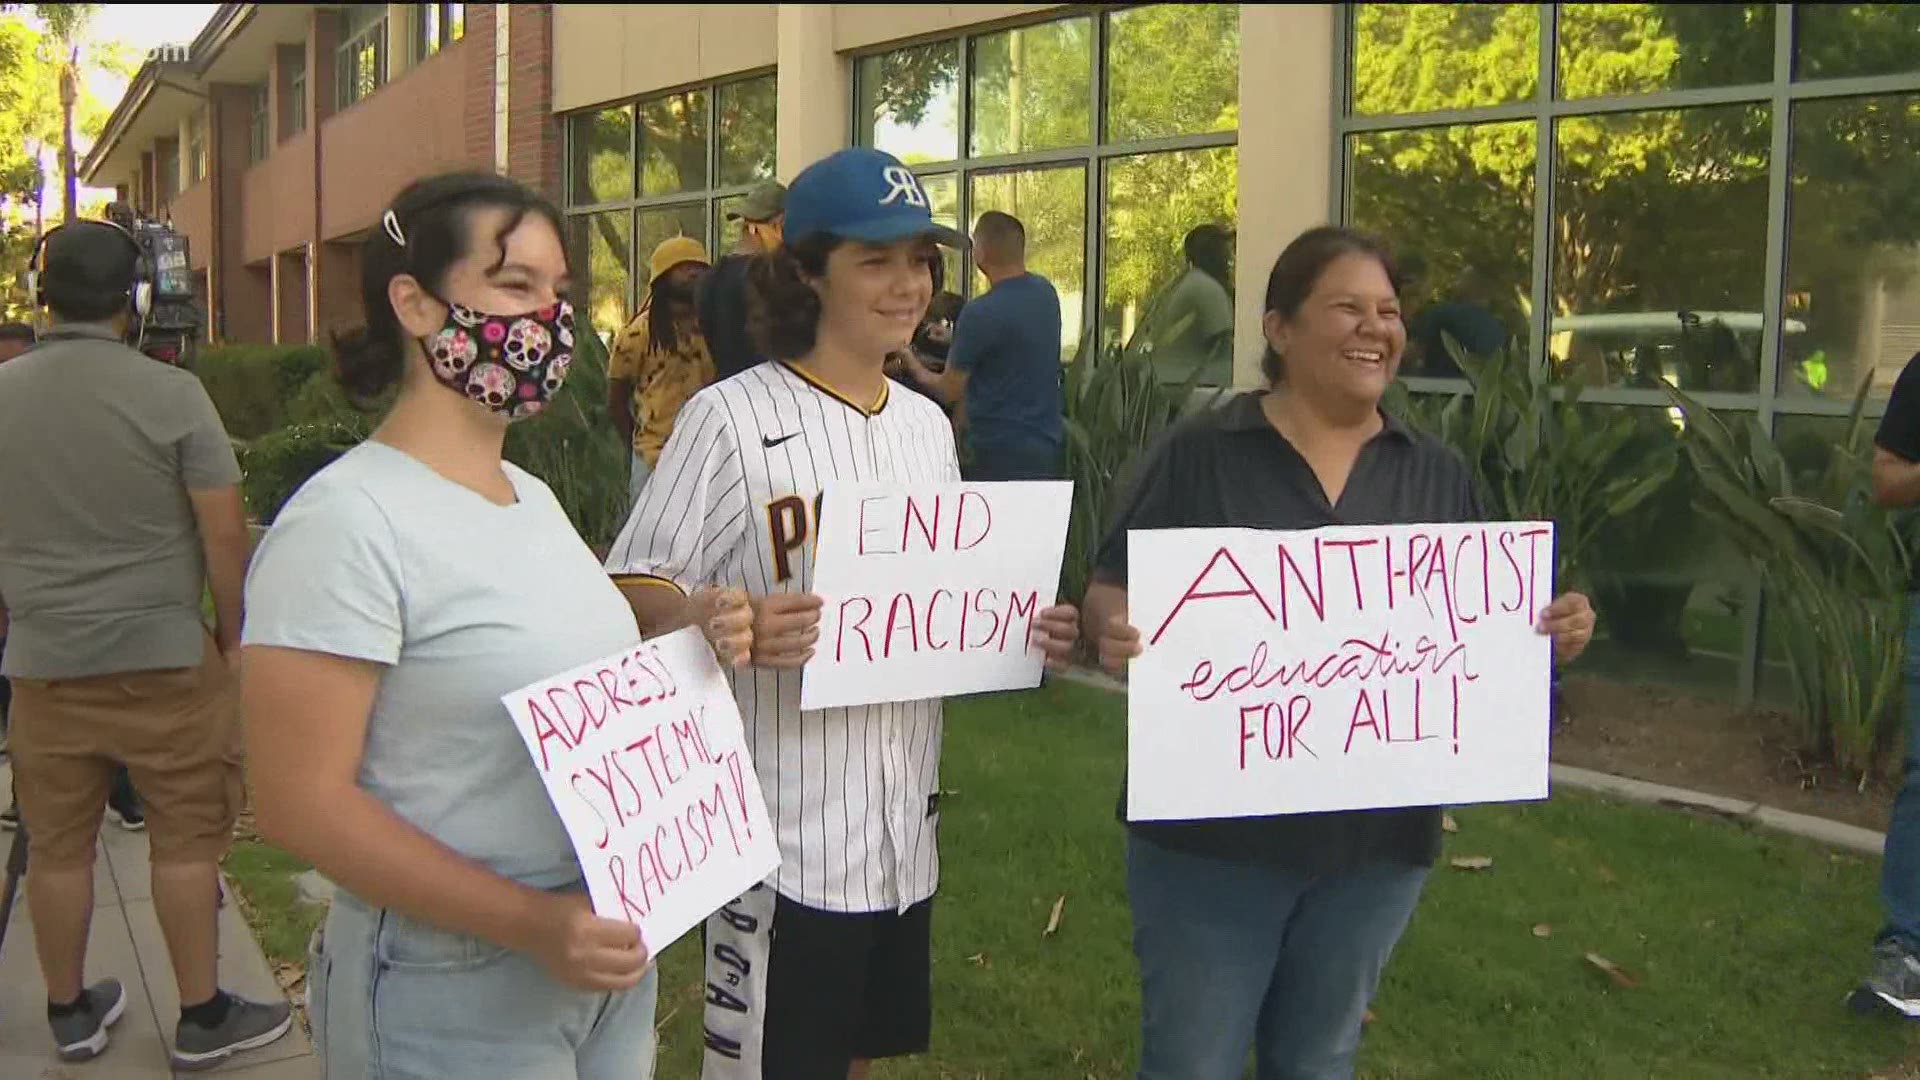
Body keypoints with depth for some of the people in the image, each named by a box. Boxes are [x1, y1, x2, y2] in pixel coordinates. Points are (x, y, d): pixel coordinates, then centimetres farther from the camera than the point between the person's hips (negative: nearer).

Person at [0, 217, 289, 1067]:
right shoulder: (171, 394, -11)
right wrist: (232, 632, 3)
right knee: (186, 840, 6)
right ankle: (202, 1018, 15)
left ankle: (70, 1014, 28)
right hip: (161, 655, -4)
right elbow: (223, 531, -10)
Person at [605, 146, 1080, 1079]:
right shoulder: (733, 417, -12)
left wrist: (1023, 629, 0)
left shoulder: (927, 425, 11)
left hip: (902, 820, 7)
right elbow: (634, 589, -13)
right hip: (780, 827, -7)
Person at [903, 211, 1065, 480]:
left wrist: (916, 369, 11)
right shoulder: (1046, 292, 4)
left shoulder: (981, 314, -20)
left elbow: (950, 390, -8)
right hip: (1049, 444, 8)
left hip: (1004, 451, -8)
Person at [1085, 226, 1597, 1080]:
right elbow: (1108, 596, -5)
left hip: (1377, 834, 4)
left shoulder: (1438, 477, 6)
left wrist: (1551, 635, -9)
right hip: (1212, 829, -3)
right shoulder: (1196, 456, -5)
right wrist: (1113, 629, -27)